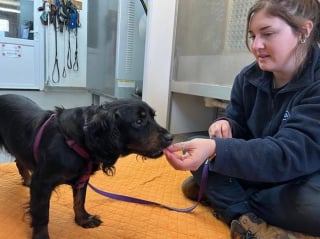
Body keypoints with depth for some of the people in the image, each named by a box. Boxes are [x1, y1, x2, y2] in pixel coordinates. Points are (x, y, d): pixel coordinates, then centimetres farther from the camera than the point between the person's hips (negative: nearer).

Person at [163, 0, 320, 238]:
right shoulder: (248, 77, -5)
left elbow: (288, 154, -33)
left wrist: (215, 149, -47)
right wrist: (226, 124, -21)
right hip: (260, 174, 5)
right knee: (196, 148, -8)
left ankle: (217, 194, -17)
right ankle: (248, 219, -21)